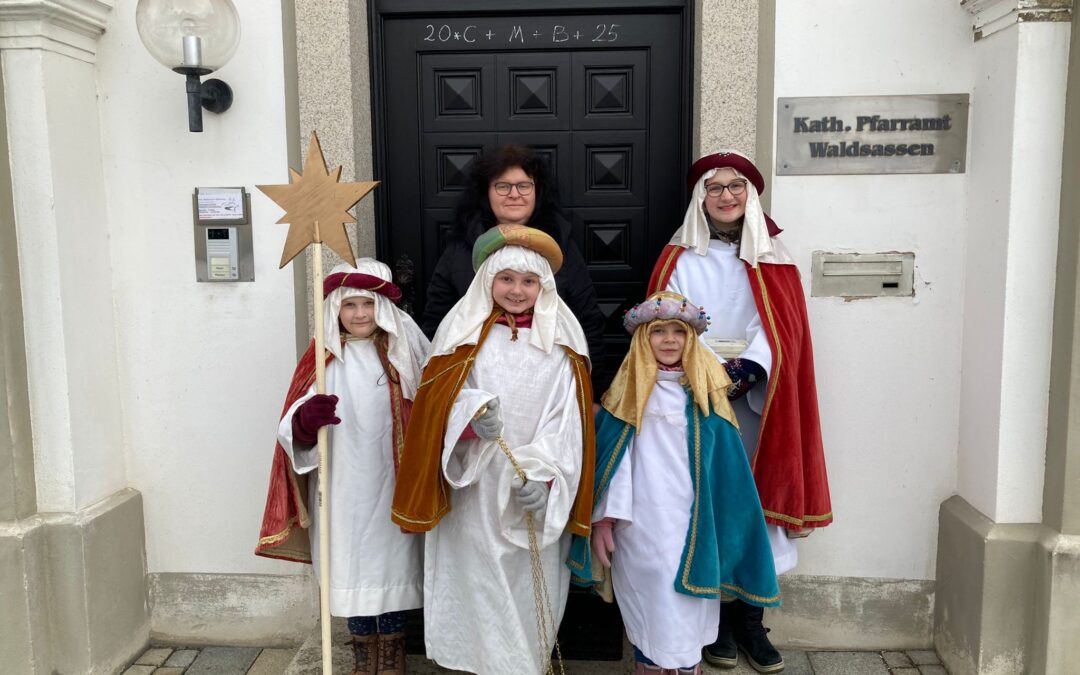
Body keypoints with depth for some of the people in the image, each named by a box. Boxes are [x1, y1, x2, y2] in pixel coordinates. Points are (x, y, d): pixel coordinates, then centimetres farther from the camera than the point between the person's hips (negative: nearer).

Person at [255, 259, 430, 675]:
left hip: (392, 485, 1)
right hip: (345, 489, -1)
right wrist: (306, 419, -37)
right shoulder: (325, 359, -4)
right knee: (353, 567, 7)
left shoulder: (404, 351, -1)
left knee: (391, 567, 9)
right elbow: (294, 430, -14)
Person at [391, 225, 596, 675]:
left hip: (539, 494, 0)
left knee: (532, 583, 9)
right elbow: (437, 405, -3)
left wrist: (541, 473, -18)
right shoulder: (463, 330, 2)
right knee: (479, 577, 5)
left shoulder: (561, 338, 2)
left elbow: (566, 418, -5)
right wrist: (474, 415, -24)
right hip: (476, 487, 0)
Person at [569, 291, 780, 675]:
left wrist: (720, 528, 0)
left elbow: (724, 466, 4)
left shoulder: (704, 394, 3)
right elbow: (610, 457, -1)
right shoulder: (628, 393, 2)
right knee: (647, 613, 8)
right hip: (639, 528, 0)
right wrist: (603, 518, -7)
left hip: (692, 526, 0)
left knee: (685, 618, 4)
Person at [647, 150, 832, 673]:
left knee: (754, 502, 2)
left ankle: (750, 620, 15)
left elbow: (781, 324, 1)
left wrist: (749, 368, -16)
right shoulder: (679, 259, 6)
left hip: (756, 399, 2)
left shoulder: (772, 259, 11)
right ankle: (717, 618, 13)